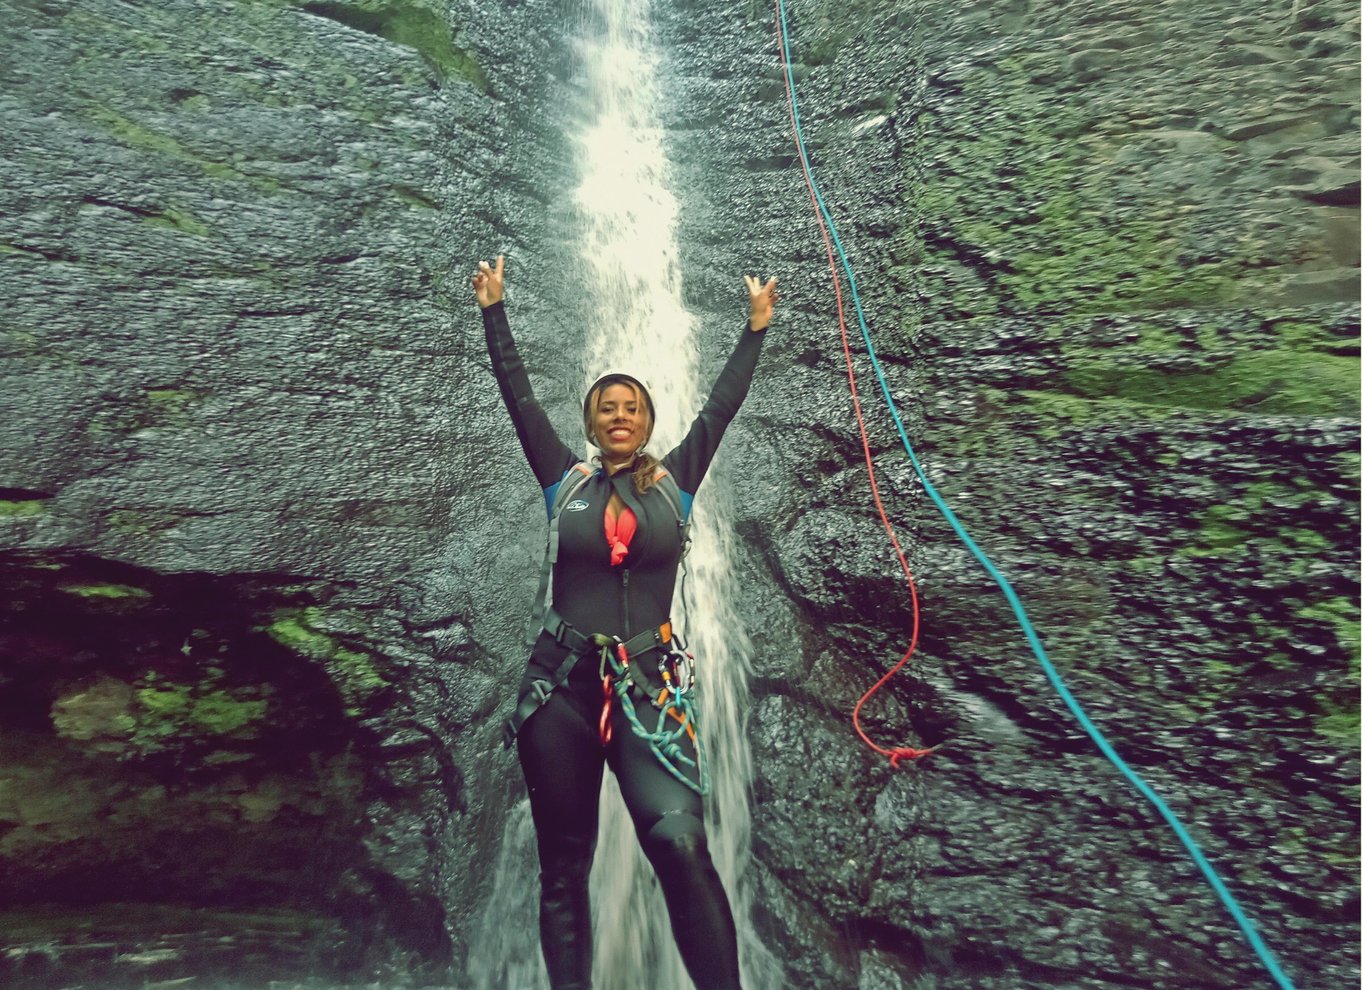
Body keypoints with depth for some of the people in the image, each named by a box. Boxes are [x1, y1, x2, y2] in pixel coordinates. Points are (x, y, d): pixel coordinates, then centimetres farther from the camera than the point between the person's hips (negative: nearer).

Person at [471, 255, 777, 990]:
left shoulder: (674, 482, 7)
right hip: (561, 684, 1)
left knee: (680, 840, -21)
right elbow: (518, 395, 11)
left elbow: (721, 407, 12)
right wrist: (494, 310, 17)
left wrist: (756, 326, 19)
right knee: (563, 867, 8)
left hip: (649, 686, -1)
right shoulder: (567, 481, 7)